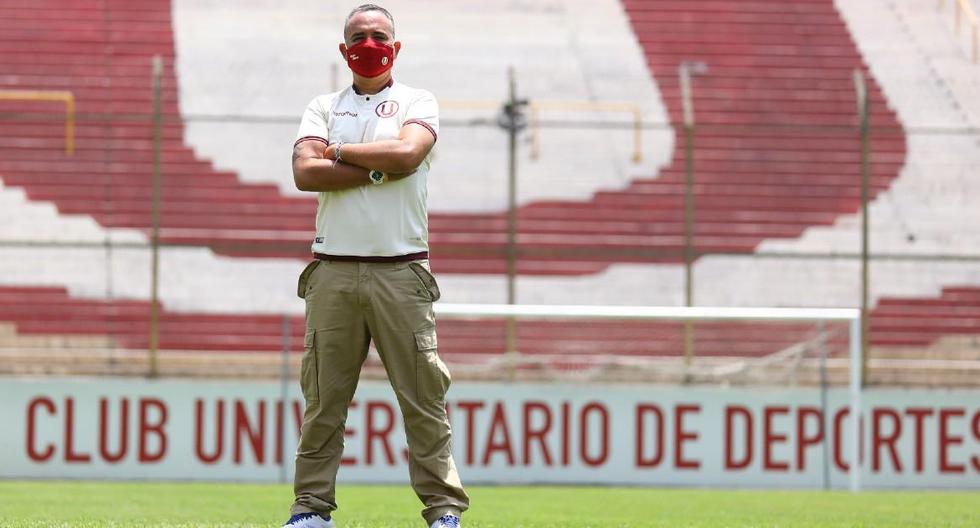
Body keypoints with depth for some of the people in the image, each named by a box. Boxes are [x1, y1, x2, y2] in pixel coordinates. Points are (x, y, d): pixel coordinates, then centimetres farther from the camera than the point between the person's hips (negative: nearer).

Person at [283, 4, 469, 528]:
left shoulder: (417, 103, 10)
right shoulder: (324, 107, 15)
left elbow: (408, 153, -12)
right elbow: (305, 172, -3)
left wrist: (339, 153, -2)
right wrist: (378, 169, -9)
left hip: (400, 273, -2)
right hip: (334, 272, 2)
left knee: (423, 396, -3)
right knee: (323, 397, 1)